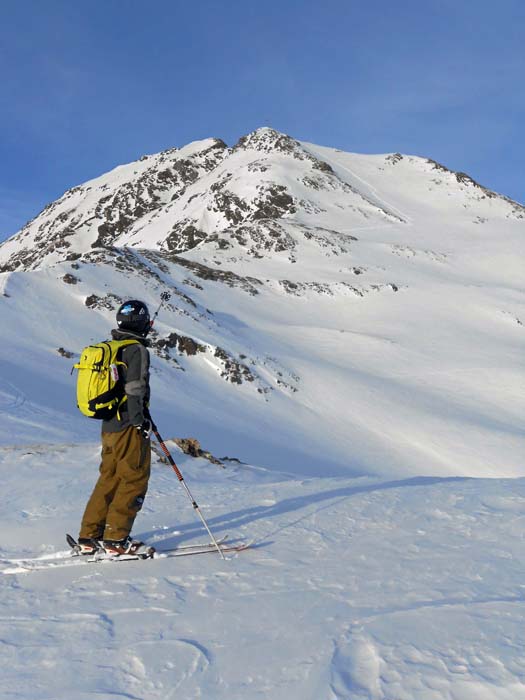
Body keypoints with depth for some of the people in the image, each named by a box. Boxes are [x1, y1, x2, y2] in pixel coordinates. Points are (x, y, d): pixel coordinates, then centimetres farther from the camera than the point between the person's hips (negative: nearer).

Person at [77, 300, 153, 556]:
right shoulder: (137, 350, -12)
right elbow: (136, 389, -18)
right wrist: (142, 421, -11)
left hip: (109, 426, 8)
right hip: (129, 427, -8)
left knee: (109, 478, 14)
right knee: (135, 480, 0)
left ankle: (89, 536, 16)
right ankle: (116, 539, 1)